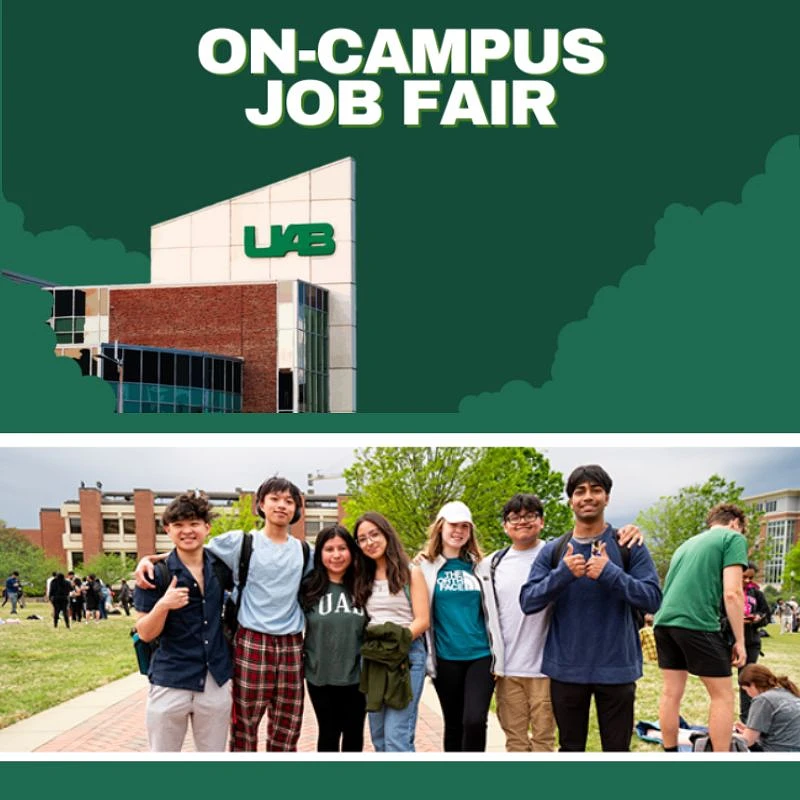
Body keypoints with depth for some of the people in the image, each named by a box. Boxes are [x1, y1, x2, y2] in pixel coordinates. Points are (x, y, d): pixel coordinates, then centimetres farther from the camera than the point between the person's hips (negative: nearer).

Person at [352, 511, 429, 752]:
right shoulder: (364, 579, 16)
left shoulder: (410, 573, 0)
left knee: (396, 737, -14)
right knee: (379, 738, 8)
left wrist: (397, 640, -20)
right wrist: (371, 641, -7)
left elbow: (422, 620, -6)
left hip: (406, 656, -6)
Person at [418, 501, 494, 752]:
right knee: (453, 724, 9)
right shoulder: (426, 566, 2)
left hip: (481, 655, 0)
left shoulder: (478, 565, 7)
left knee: (475, 720, -13)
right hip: (446, 658, 0)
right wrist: (426, 656, -1)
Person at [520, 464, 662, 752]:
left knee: (616, 747, 6)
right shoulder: (552, 551, 5)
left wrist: (610, 573, -20)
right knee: (570, 748, 13)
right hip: (566, 668, 2)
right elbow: (527, 601, -2)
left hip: (616, 668, -2)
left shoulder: (629, 546, 0)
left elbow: (653, 598, -8)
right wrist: (562, 574, -17)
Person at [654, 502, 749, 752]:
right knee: (722, 695, 3)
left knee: (671, 693, 12)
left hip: (664, 621, 7)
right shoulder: (733, 538, 4)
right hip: (697, 623, -7)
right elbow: (732, 593, -6)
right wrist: (740, 640, -3)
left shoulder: (687, 544, 26)